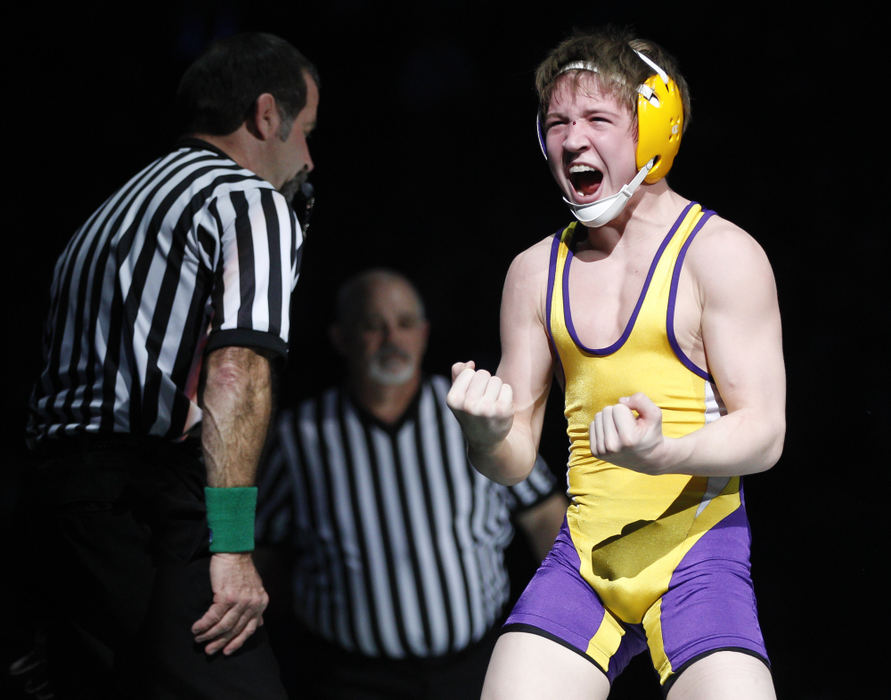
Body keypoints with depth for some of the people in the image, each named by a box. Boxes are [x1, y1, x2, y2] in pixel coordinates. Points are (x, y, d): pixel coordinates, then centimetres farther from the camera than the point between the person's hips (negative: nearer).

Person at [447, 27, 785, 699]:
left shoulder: (722, 254, -2)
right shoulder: (537, 271, 12)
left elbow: (763, 432, -9)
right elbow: (513, 462, 14)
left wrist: (658, 454, -28)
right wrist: (488, 435, -11)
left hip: (698, 549, -4)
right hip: (584, 556, 4)